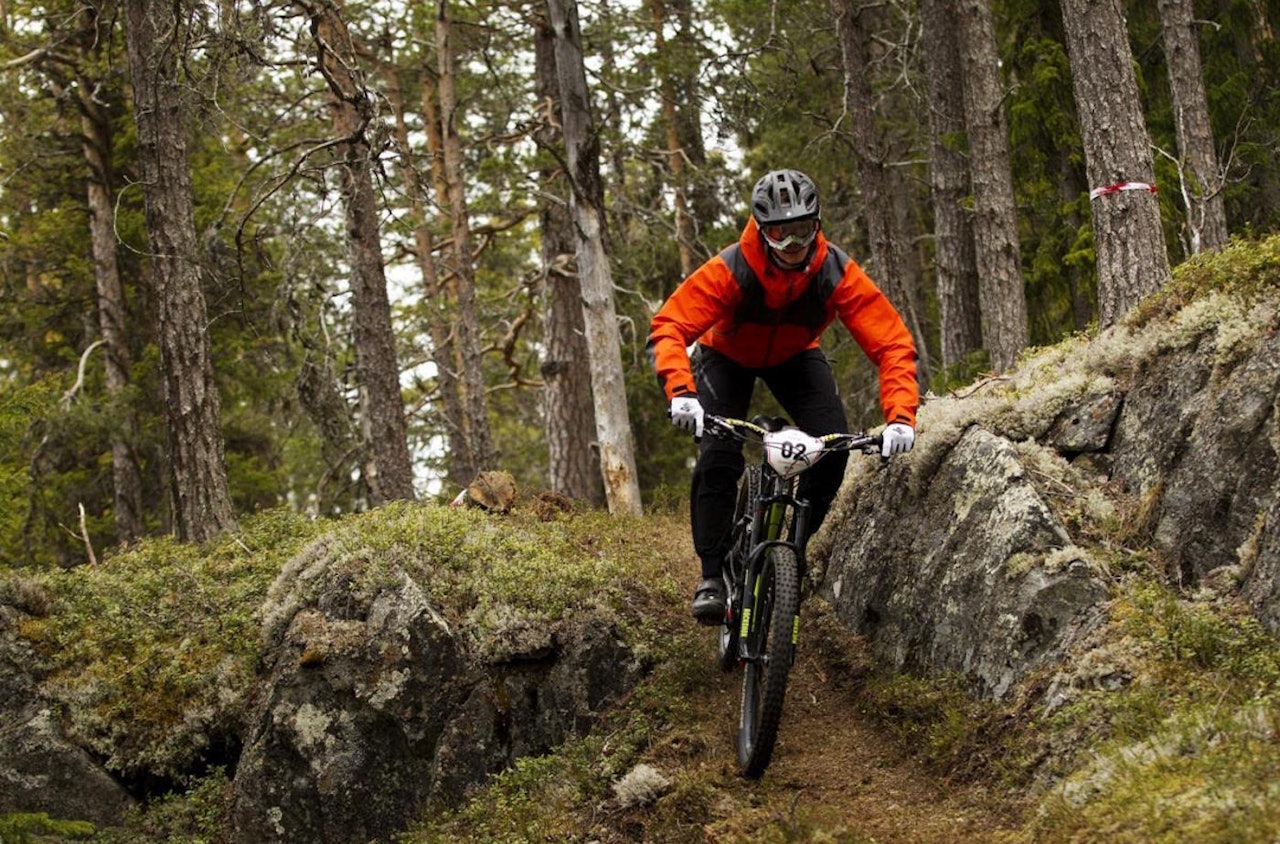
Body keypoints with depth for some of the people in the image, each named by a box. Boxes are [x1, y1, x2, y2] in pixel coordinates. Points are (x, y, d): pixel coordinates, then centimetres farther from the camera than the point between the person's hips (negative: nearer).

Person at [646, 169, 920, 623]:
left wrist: (900, 416, -47)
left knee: (834, 446, -20)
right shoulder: (730, 270, -36)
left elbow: (893, 344, -33)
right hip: (727, 356, -2)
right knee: (718, 458, -23)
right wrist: (681, 391, -58)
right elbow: (668, 327, -40)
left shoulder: (837, 272, -32)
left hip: (795, 357, 2)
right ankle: (712, 576, -9)